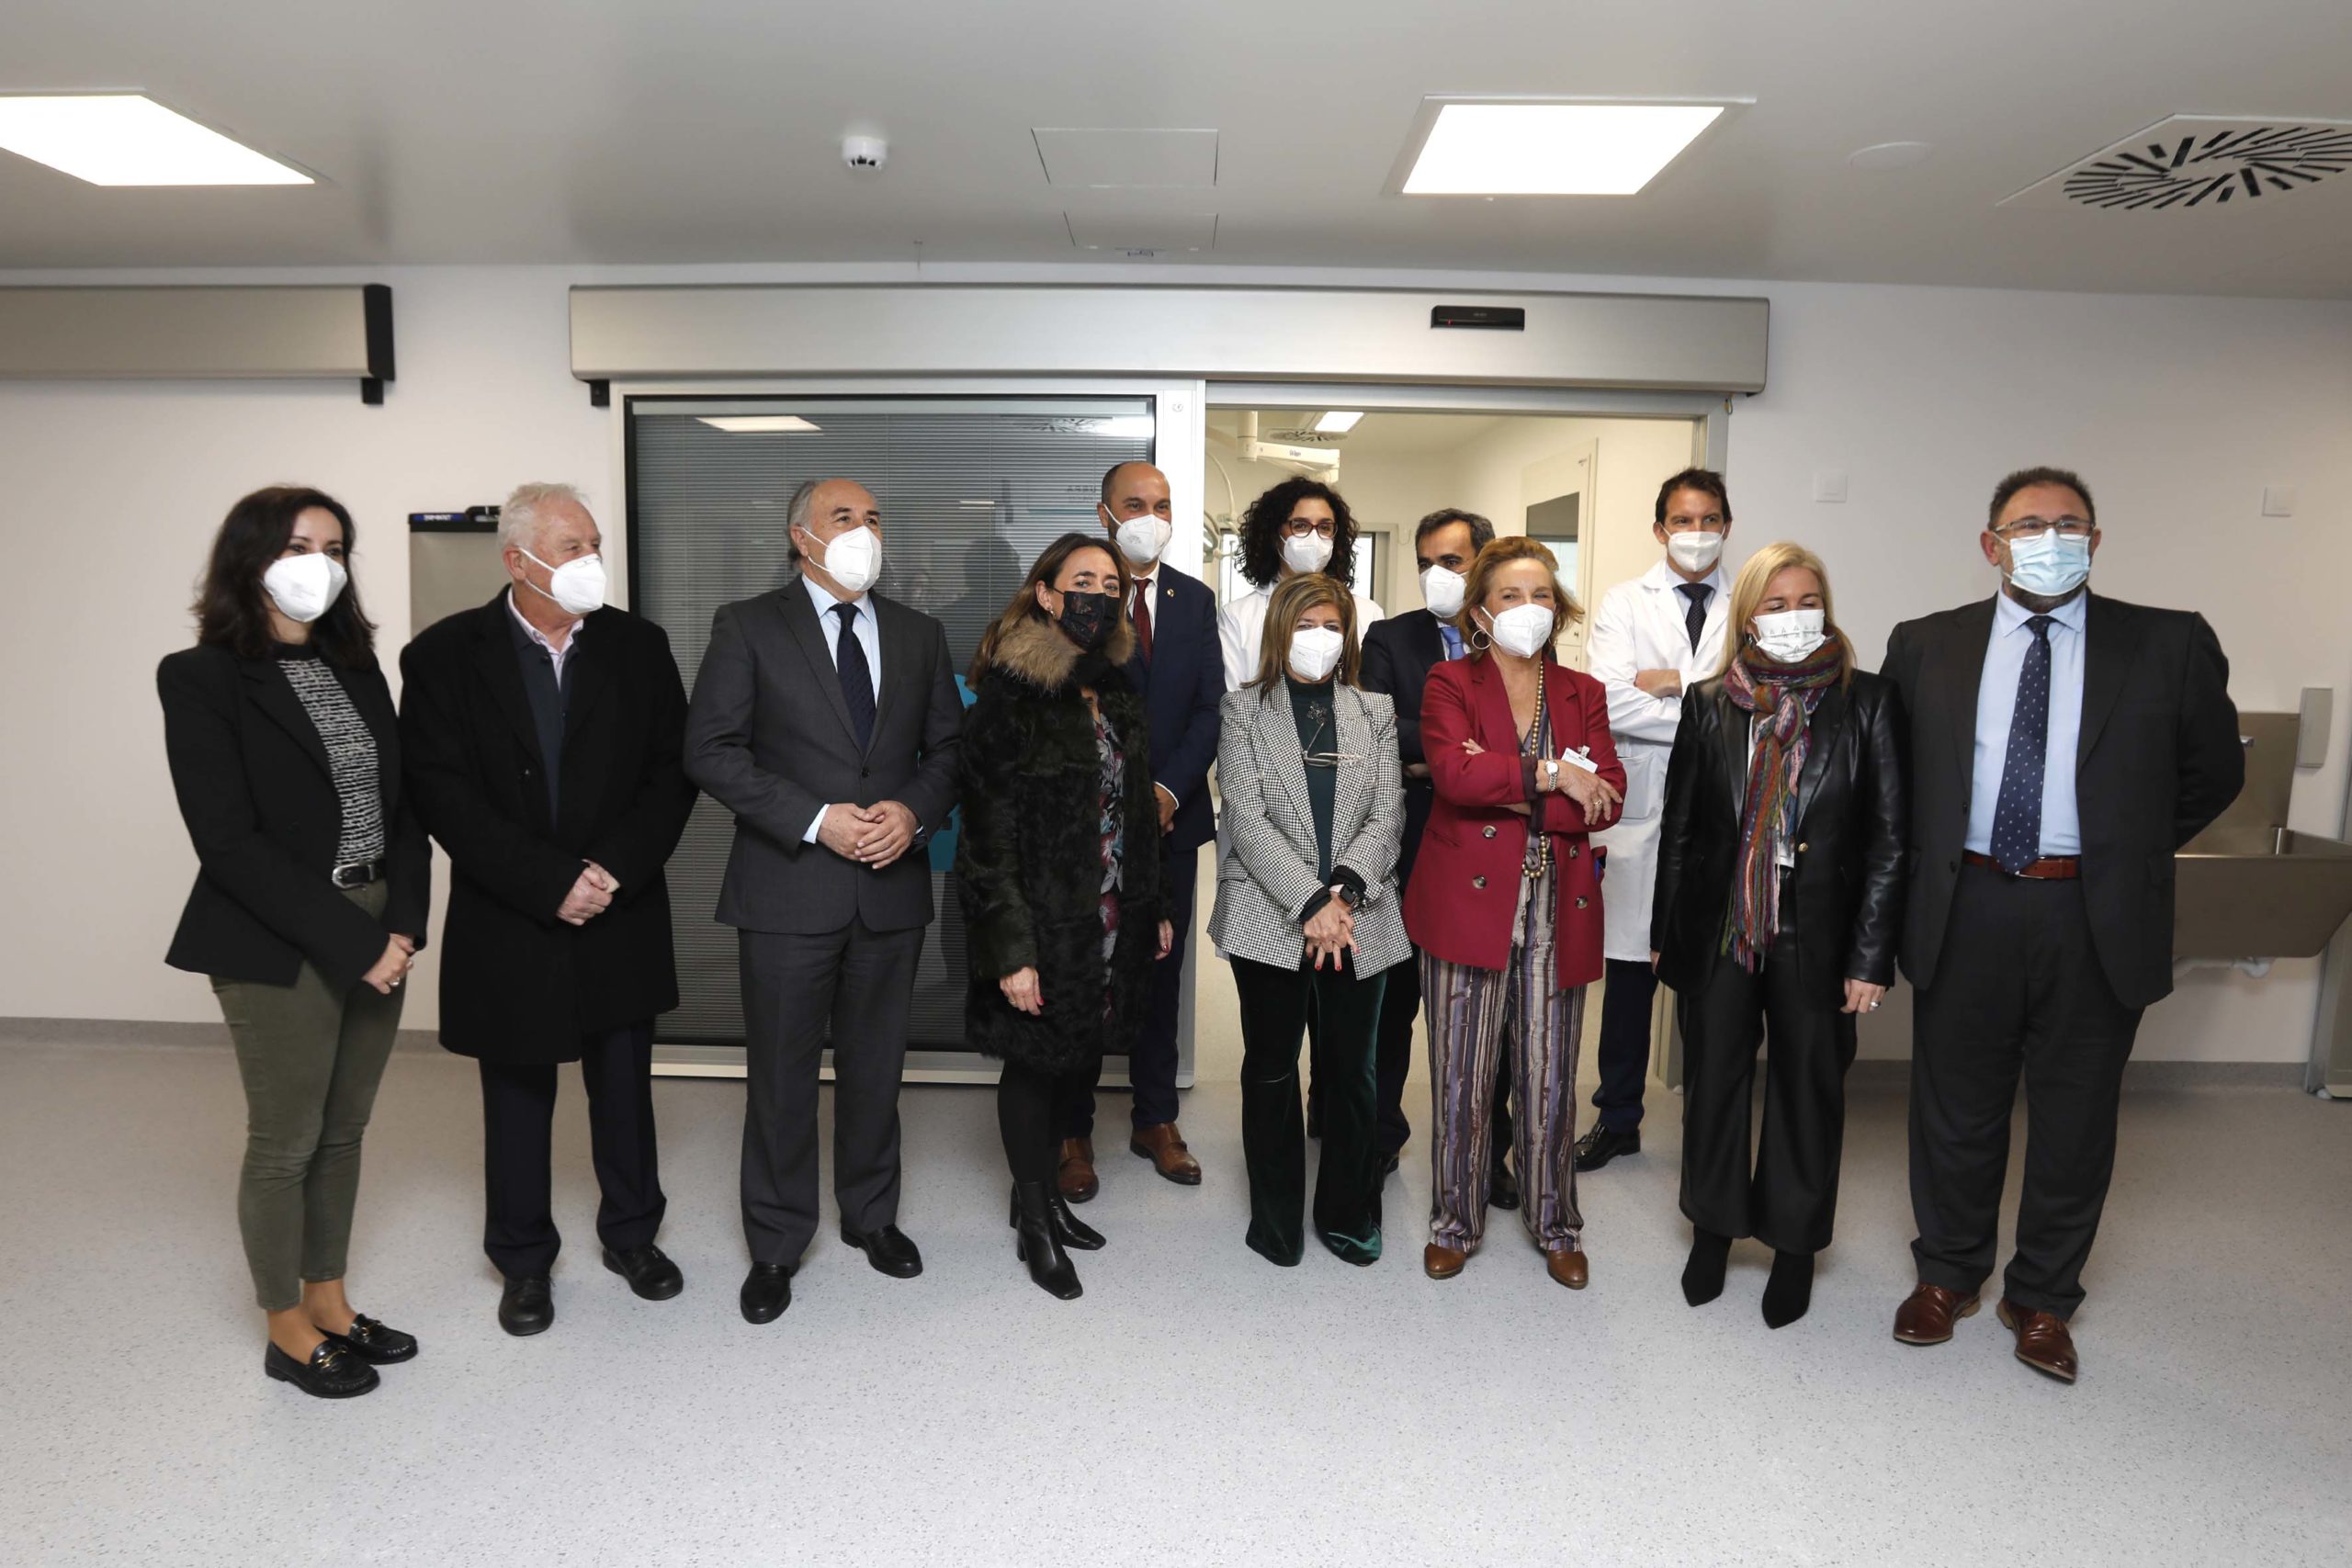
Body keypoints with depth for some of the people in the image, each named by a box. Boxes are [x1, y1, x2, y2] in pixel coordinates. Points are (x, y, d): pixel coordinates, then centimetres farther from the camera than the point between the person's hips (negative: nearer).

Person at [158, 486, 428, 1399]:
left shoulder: (358, 668, 9)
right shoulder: (202, 677, -9)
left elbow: (401, 804, 7)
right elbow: (229, 842, -15)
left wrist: (403, 923, -6)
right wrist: (350, 940, -17)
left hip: (377, 936, 6)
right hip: (279, 949, -5)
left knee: (343, 1133, 16)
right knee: (286, 1142, 8)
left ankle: (329, 1302, 32)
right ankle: (288, 1332, 25)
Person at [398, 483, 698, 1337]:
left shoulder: (638, 646, 0)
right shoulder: (445, 654, -6)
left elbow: (672, 771, -2)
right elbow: (442, 793, -12)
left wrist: (614, 868, -14)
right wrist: (551, 882, -18)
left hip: (622, 920, 2)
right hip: (508, 925, -1)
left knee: (625, 1087, 14)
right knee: (518, 1098, 12)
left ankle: (632, 1234, 33)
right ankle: (524, 1259, 31)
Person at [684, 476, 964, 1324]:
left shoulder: (918, 634, 10)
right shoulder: (749, 626, -2)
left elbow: (948, 747, 11)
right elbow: (711, 751, -9)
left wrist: (914, 811, -10)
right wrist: (817, 821, -17)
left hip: (891, 888, 4)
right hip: (789, 890, -3)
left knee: (875, 1066, 15)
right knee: (782, 1074, 6)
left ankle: (870, 1214, 35)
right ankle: (776, 1244, 24)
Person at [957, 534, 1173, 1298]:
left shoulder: (1120, 697, 8)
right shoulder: (1008, 700, -14)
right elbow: (990, 834, -16)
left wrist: (1152, 910, 15)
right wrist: (1010, 949, -19)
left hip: (1112, 921, 6)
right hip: (1043, 925, -6)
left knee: (1078, 1059, 14)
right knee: (1035, 1063, 7)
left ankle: (1039, 1189, 35)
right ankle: (1034, 1223, 25)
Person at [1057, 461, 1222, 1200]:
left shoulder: (1196, 599, 8)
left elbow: (1210, 708, 4)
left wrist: (1169, 790, -10)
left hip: (1171, 815, 4)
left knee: (1161, 971, 12)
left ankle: (1156, 1120, 25)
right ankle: (1074, 1132, 17)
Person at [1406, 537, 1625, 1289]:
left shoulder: (1583, 693, 11)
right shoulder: (1450, 683, 2)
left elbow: (1606, 796, -3)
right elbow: (1453, 772, -18)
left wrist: (1507, 794, -13)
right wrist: (1549, 775, -14)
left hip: (1558, 911, 3)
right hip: (1468, 905, -2)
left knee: (1550, 1079, 9)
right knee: (1461, 1078, 6)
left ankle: (1555, 1226, 28)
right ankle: (1455, 1224, 23)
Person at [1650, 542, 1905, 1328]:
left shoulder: (1867, 701, -3)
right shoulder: (1709, 704, 2)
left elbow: (1887, 838, -3)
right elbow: (1678, 827, 6)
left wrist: (1872, 956, -7)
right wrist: (1666, 933, 6)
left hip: (1815, 937, -1)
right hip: (1717, 931, 2)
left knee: (1808, 1089, 10)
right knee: (1713, 1079, 12)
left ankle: (1795, 1247, 30)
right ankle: (1712, 1231, 32)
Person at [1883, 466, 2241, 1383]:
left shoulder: (2169, 645, 0)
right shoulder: (1925, 647, 3)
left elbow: (2214, 773, 10)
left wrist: (2132, 855, 8)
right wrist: (1925, 859, 6)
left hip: (2096, 920, 0)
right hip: (1964, 911, 0)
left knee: (2074, 1120, 12)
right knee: (1956, 1110, 13)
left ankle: (2042, 1299, 31)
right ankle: (1947, 1274, 33)